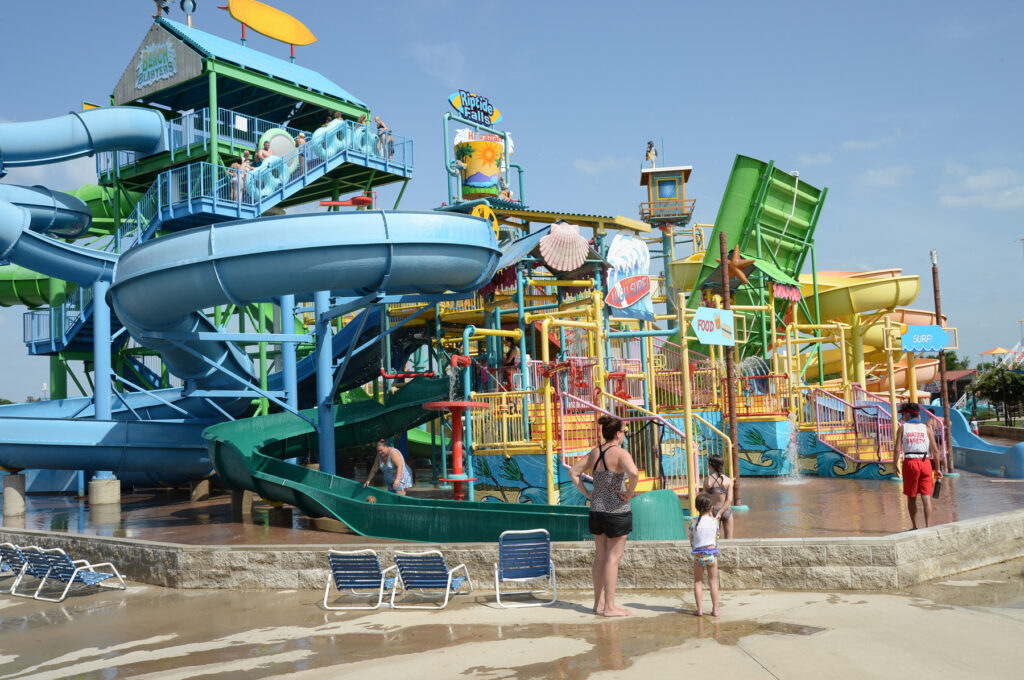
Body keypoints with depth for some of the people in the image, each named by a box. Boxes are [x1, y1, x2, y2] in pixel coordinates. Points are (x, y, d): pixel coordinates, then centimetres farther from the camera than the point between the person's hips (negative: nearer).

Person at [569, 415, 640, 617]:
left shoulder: (594, 453, 6)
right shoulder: (620, 453, -15)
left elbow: (573, 473, 13)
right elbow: (634, 473, -33)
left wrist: (587, 494, 11)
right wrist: (629, 494, -17)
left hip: (596, 510, 7)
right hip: (617, 511, -7)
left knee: (600, 557, 15)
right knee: (613, 558, 0)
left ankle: (599, 603, 22)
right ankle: (609, 607, 4)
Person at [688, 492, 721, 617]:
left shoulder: (693, 522, -5)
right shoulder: (714, 521, -5)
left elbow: (691, 539, 1)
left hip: (698, 554, 0)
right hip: (712, 552, 1)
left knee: (698, 582, 11)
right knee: (713, 582, 11)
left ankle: (700, 609, 8)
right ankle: (715, 609, 13)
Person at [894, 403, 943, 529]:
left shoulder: (902, 428, 2)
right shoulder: (926, 428, 7)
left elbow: (897, 449, -5)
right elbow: (935, 450, 4)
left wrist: (895, 466, 2)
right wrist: (937, 468, 11)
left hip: (909, 463, -1)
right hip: (925, 462, 1)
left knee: (911, 497, 11)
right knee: (926, 497, 1)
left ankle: (914, 527, 16)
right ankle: (928, 527, -7)